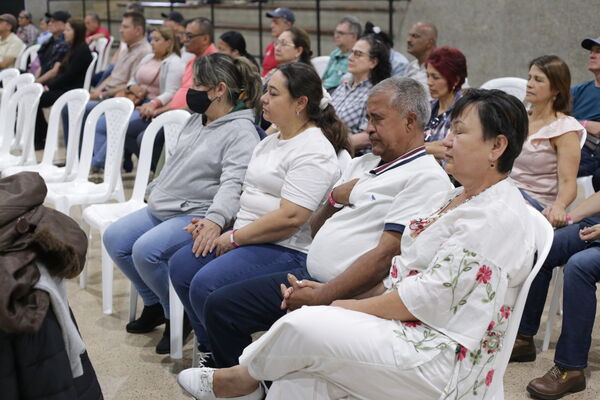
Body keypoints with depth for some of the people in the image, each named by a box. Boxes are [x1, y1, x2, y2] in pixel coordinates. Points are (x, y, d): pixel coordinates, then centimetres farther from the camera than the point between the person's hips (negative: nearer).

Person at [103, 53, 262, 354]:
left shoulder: (241, 132, -16)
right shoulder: (196, 120, 12)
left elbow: (232, 183, -30)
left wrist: (215, 219, -44)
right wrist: (154, 191, 25)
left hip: (199, 215, -9)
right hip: (164, 208, 9)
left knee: (146, 250, -28)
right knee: (114, 239, 0)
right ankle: (155, 304, 16)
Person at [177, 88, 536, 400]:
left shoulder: (499, 217, -16)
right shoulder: (449, 200, 15)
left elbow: (429, 297, -21)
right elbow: (401, 274, 16)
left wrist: (346, 307, -11)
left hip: (444, 360, -9)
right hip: (406, 328, 9)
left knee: (307, 325, -19)